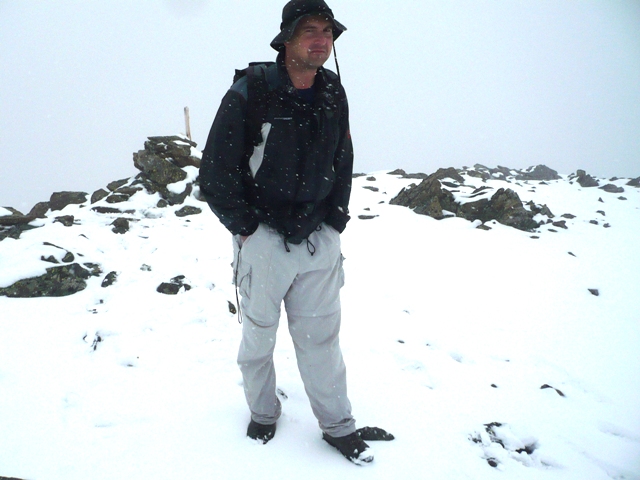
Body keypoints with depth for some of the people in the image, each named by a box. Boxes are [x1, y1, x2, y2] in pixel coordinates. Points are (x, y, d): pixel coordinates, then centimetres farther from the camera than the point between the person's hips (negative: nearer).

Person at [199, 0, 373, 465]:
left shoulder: (334, 94, 3)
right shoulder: (249, 94, -12)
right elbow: (216, 174, -9)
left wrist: (335, 221, 9)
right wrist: (246, 228, -7)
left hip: (320, 241, 4)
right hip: (264, 240, -3)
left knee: (321, 335, 12)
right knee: (260, 334, 13)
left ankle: (338, 425, 28)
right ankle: (263, 413, 37)